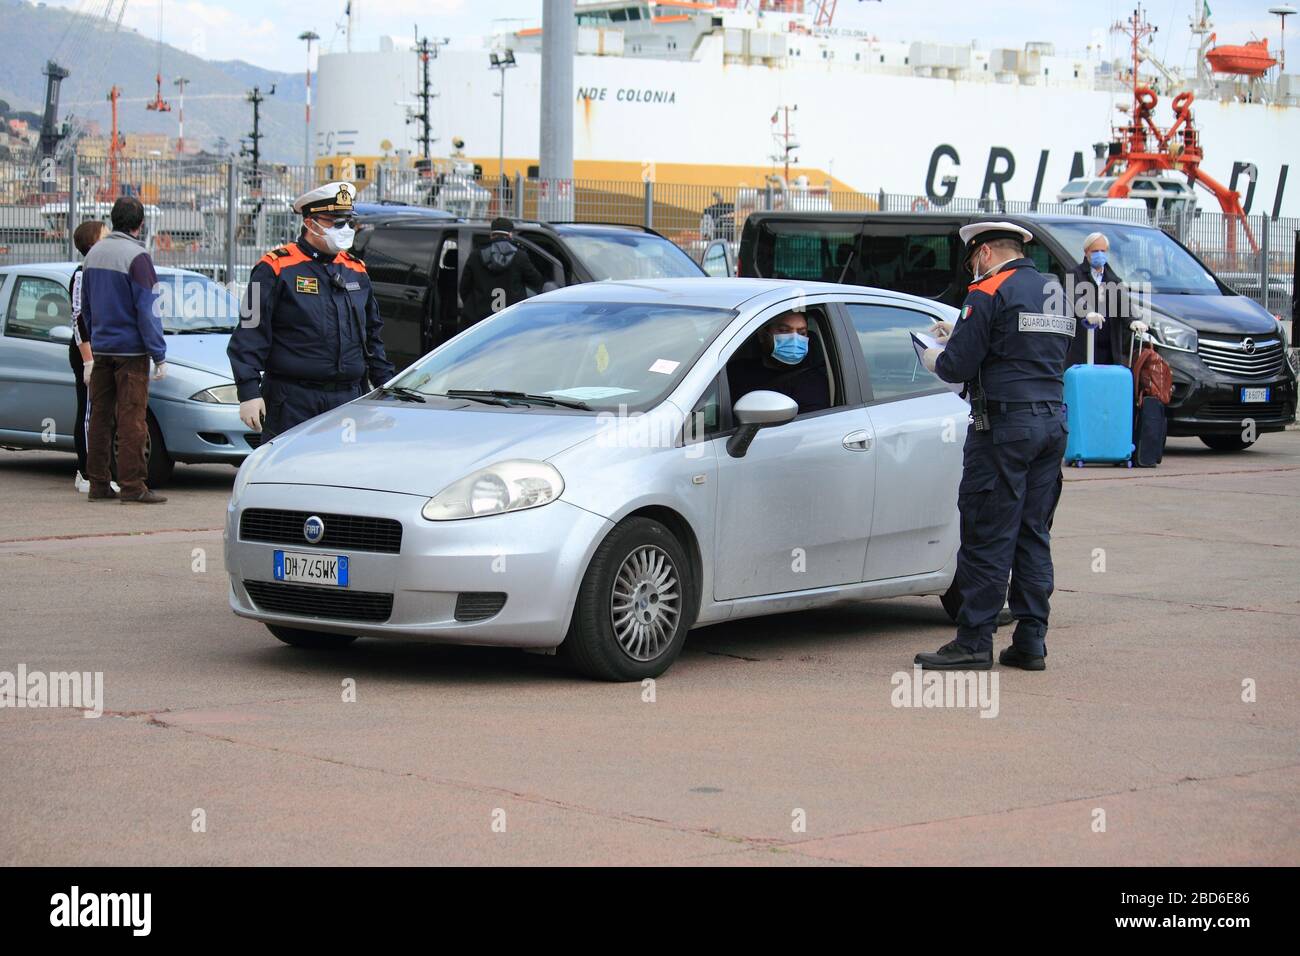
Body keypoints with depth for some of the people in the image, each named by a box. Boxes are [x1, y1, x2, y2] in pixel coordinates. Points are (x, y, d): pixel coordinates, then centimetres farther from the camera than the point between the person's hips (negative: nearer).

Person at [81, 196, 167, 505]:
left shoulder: (94, 253, 9)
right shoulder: (136, 256, -13)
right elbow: (147, 310, -15)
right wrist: (159, 355, -12)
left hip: (100, 348, 7)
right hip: (130, 349, -7)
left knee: (100, 416, 10)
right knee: (132, 418, -5)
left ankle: (98, 484, 13)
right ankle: (132, 487, -6)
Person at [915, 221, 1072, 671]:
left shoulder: (990, 293, -9)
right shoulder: (1054, 291, 16)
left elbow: (959, 366, -12)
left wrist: (935, 360, 10)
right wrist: (961, 336, 26)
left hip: (1004, 425, -8)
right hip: (1053, 421, 8)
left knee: (987, 537, -5)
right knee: (1034, 536, 10)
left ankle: (974, 641, -4)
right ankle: (1031, 641, 9)